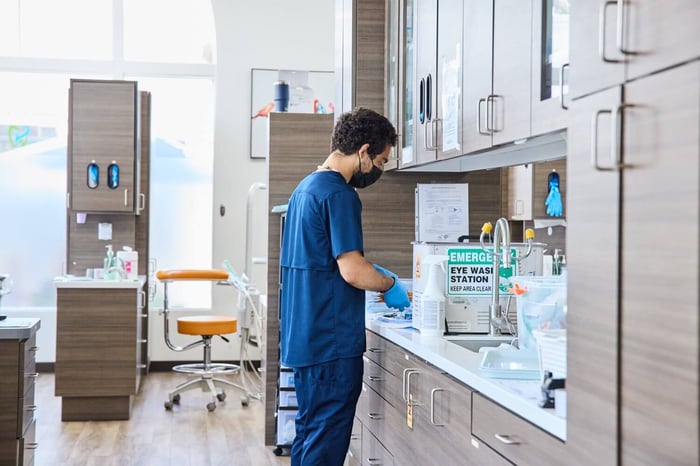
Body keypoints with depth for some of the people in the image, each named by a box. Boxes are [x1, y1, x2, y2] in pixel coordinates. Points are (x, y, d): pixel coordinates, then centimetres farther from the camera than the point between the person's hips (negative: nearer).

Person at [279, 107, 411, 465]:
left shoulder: (306, 187, 14)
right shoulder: (339, 194, -16)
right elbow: (352, 271, -21)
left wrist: (373, 274, 19)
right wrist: (390, 284, -3)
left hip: (303, 336, 10)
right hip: (331, 341, -10)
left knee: (308, 433, 16)